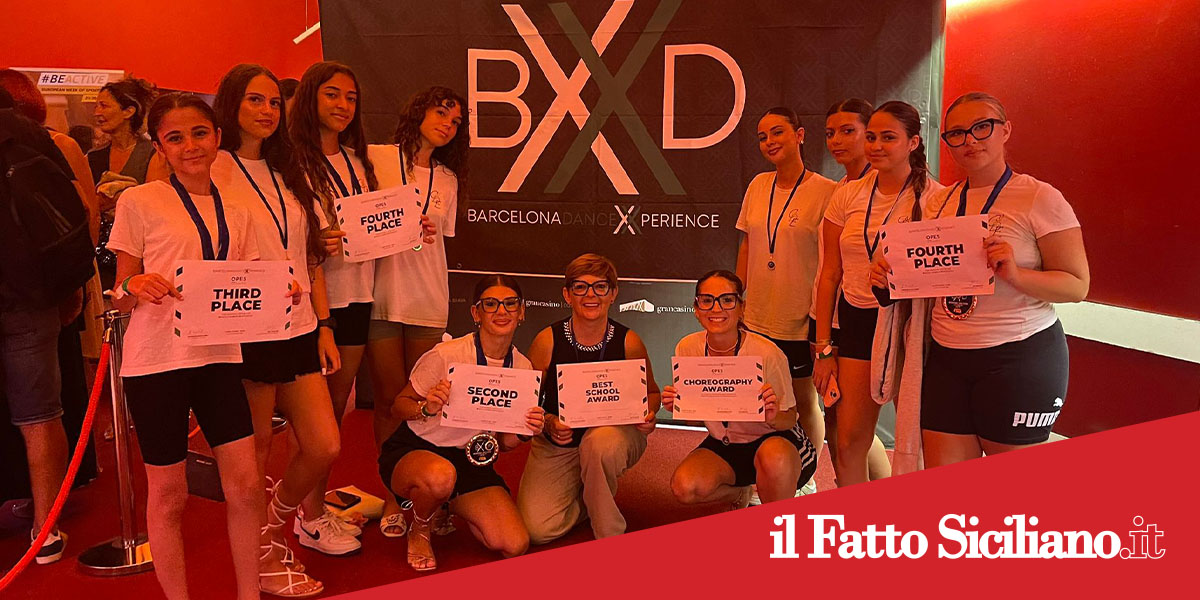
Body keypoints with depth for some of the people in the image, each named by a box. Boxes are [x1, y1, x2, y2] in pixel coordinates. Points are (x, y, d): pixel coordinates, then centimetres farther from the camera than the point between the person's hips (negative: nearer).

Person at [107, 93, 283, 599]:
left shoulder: (236, 214, 12)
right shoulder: (140, 202, -2)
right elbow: (121, 298, 0)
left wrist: (279, 291, -5)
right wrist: (134, 287, -22)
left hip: (219, 355, 4)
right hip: (156, 361, -4)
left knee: (245, 484, 2)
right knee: (168, 494, 5)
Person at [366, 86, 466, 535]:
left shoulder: (448, 179, 12)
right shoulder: (376, 158, 0)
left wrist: (426, 234, -6)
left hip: (428, 299, 3)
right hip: (381, 294, -3)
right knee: (389, 398, 1)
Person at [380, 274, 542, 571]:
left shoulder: (523, 368, -4)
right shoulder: (446, 355, -19)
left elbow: (503, 442, 5)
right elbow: (399, 405, -9)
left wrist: (526, 431, -18)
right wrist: (426, 409, -30)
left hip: (470, 460, 4)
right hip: (412, 451, -4)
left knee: (515, 546, -14)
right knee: (440, 476, -41)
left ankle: (449, 506, 18)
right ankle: (419, 532, -3)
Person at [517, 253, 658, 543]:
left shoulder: (628, 342, -10)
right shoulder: (548, 340, -11)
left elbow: (650, 391, 7)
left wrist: (648, 413, -14)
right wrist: (549, 422, -23)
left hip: (617, 433, -1)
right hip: (557, 445, 1)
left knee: (602, 440, -39)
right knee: (537, 529, -16)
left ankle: (611, 537, -12)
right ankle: (588, 498, 19)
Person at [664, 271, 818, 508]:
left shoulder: (767, 353, -21)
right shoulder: (687, 348, -9)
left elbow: (789, 419, -12)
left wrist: (773, 418, -35)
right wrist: (678, 406, -20)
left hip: (774, 438, -4)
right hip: (724, 444, 4)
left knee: (774, 456, -38)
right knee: (684, 487, -23)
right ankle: (739, 493, 13)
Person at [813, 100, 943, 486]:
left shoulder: (933, 197, -4)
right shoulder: (848, 196, 5)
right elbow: (830, 274, 7)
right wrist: (824, 349, 5)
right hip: (857, 320, 3)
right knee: (848, 442, 3)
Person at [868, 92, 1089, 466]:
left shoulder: (1040, 199, -6)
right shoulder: (939, 202, 9)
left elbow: (1077, 286, -8)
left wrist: (1016, 274, -24)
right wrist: (890, 275, -4)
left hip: (1020, 356, -4)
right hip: (946, 358, 5)